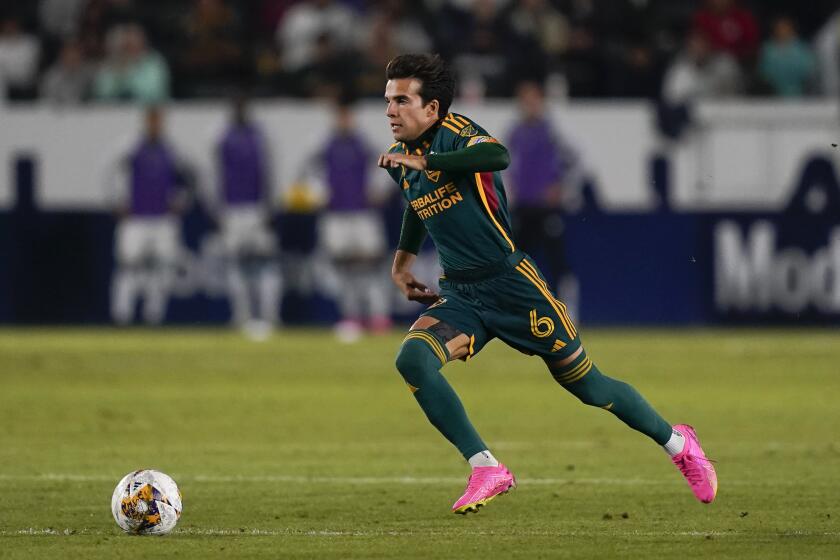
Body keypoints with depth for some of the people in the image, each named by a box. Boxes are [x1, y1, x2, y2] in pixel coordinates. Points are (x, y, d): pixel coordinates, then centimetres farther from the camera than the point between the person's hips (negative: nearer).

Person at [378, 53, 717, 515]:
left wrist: (424, 161, -37)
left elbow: (497, 156, -39)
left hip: (510, 285, -6)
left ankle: (676, 442, 28)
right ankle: (486, 470, -15)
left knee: (585, 385, 2)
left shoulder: (456, 134, -15)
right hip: (459, 294, 6)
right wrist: (402, 260, 30)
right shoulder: (398, 158, 7)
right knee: (411, 358, -22)